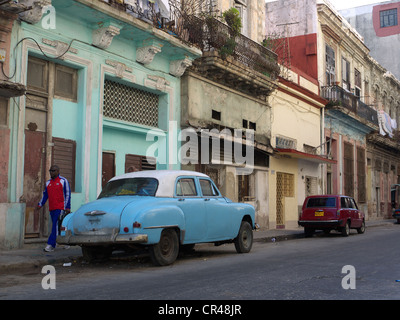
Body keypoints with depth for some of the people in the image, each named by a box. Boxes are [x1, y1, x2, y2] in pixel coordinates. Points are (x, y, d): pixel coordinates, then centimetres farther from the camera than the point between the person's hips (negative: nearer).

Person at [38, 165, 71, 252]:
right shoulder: (48, 182, 16)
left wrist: (67, 207, -11)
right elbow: (45, 195, 21)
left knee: (56, 225, -13)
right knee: (57, 227, 9)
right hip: (52, 208, 6)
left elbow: (68, 194, -5)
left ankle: (51, 245, -16)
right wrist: (40, 204, 10)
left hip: (60, 208, -6)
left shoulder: (63, 181, -2)